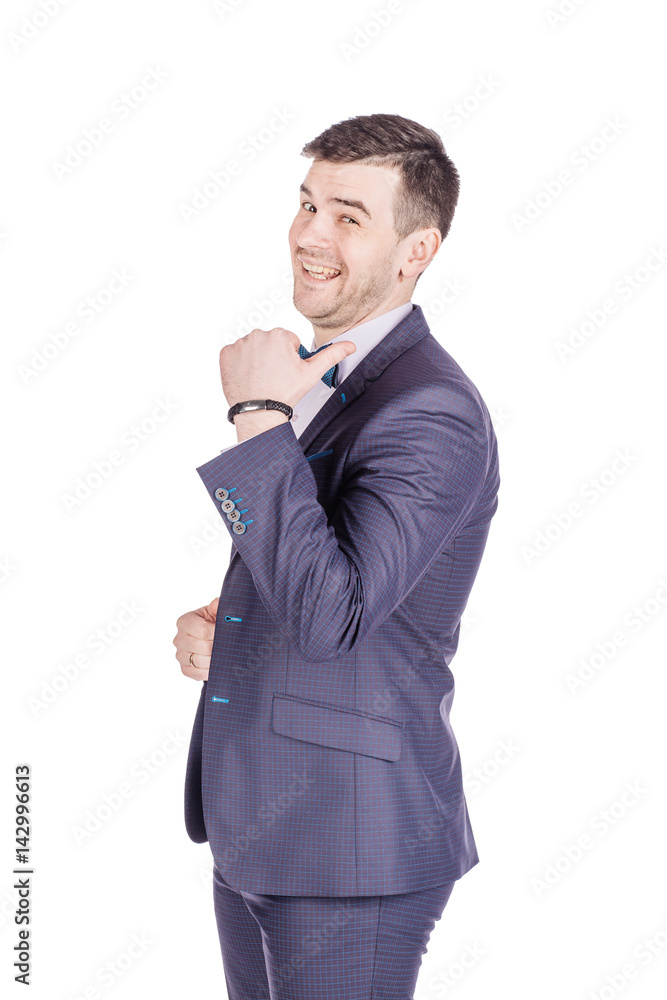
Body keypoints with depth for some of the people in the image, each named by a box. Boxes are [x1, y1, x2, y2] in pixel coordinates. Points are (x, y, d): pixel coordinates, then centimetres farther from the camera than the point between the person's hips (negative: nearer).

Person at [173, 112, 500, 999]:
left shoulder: (435, 415, -20)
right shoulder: (323, 374, 10)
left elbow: (330, 614, -30)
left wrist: (259, 418, -26)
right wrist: (215, 628, 1)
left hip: (354, 845, -9)